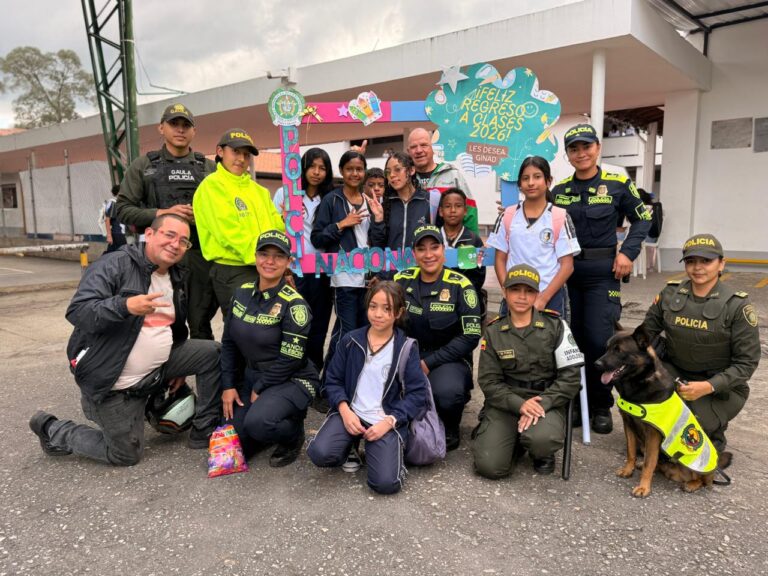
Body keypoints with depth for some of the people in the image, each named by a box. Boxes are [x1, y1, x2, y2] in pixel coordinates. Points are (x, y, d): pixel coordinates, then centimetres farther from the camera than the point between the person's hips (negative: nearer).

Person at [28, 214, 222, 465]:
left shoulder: (176, 280, 8)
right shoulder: (113, 266, -17)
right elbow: (77, 312, -27)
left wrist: (180, 368, 17)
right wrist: (125, 306, -41)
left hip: (157, 369, 7)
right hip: (112, 380, -7)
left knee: (211, 352, -6)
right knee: (126, 455, 1)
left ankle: (205, 432, 5)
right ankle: (53, 430, 24)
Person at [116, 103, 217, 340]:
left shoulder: (208, 167, 12)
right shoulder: (143, 165, 9)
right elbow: (123, 209, 3)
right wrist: (162, 213, -11)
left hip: (201, 255, 1)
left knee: (201, 326, 6)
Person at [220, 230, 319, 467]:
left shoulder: (294, 304, -18)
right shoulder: (242, 292, 1)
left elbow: (290, 359, -19)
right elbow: (229, 343, 6)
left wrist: (259, 390, -12)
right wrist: (228, 385, 0)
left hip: (291, 380, -6)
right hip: (252, 376, 6)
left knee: (257, 422, -31)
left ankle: (294, 435, 1)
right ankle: (275, 422, 27)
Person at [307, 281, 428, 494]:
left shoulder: (406, 348, -2)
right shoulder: (351, 341, 4)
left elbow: (417, 394, -5)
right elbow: (333, 380, 6)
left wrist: (389, 421, -16)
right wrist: (344, 410, -11)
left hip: (387, 421, -2)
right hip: (351, 413, 2)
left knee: (386, 483, -21)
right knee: (319, 454, -25)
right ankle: (350, 445, 10)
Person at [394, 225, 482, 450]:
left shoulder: (460, 285, -8)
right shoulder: (402, 281, 2)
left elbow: (470, 336, -10)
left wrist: (428, 363, -15)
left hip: (450, 359, -3)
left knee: (446, 391, -36)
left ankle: (451, 429, 2)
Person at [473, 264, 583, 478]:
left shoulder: (555, 326, -1)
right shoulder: (493, 332, 3)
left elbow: (571, 376, -4)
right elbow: (489, 381, 0)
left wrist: (542, 404, -18)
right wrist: (519, 404, -17)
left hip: (545, 402, -1)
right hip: (506, 403, 1)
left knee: (542, 438, -35)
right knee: (489, 465, -18)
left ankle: (542, 454, 4)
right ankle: (515, 441, 17)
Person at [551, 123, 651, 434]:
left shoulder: (618, 184, -2)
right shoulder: (559, 189, 7)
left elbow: (642, 219, 5)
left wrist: (628, 252, -7)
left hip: (602, 272, -3)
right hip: (565, 270, 3)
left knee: (598, 339, -9)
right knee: (571, 339, 8)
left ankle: (602, 406, 11)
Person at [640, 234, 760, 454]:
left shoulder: (737, 305, -15)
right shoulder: (669, 294, -5)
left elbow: (747, 362, -13)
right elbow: (646, 331, 5)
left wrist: (708, 386, -26)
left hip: (721, 385, -3)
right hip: (674, 372, 3)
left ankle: (713, 435, 15)